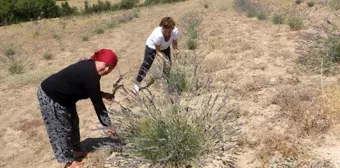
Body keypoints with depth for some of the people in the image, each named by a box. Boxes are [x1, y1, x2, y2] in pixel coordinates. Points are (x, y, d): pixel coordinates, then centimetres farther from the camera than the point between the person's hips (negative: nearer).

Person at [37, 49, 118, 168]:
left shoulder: (89, 66, -2)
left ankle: (76, 151, 36)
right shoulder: (91, 76, -31)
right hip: (50, 97, -10)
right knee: (61, 129, 3)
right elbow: (97, 103, -26)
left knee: (73, 123, 19)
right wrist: (107, 125, -19)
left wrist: (102, 94, 1)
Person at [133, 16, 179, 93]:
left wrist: (177, 51, -28)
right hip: (152, 46, -4)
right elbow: (158, 51, -30)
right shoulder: (158, 35, -43)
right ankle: (137, 83, 8)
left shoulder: (175, 31, -33)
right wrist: (165, 59, -42)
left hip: (165, 47, 4)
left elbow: (174, 43, -11)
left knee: (168, 64, 4)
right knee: (146, 65, -4)